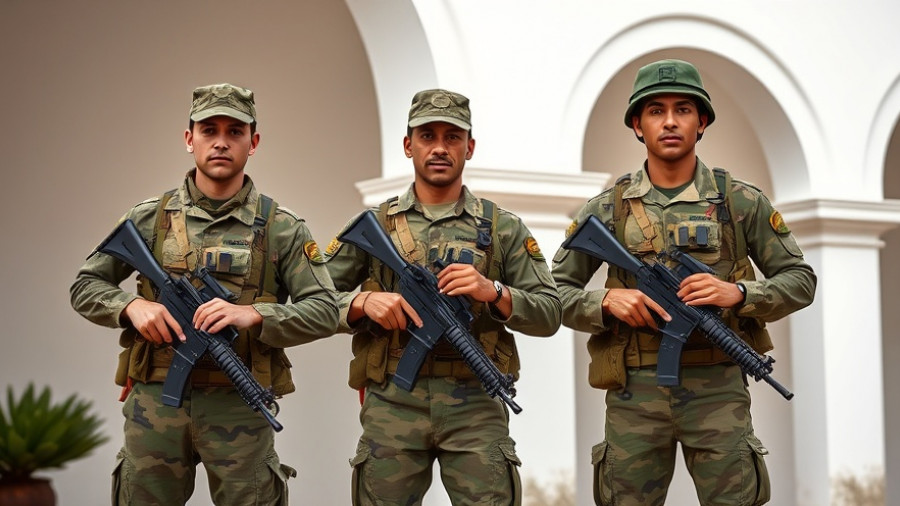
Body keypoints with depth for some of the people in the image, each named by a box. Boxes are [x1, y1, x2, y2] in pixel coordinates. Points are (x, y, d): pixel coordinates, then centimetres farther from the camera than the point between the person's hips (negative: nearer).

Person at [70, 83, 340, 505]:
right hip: (155, 401, 2)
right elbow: (86, 287, 11)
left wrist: (253, 315, -19)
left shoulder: (281, 228, 2)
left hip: (239, 406, -1)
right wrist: (132, 305, -10)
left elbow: (324, 312, -4)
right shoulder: (149, 218, 7)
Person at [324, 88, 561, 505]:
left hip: (476, 405, -1)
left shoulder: (503, 228, 8)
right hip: (392, 404, 1)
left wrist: (493, 292, -13)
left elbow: (548, 314, 5)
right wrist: (364, 302, -12)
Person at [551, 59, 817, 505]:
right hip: (634, 393, 1)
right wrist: (607, 301, -13)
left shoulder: (741, 202, 5)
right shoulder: (607, 209, 6)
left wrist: (738, 294, -11)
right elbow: (557, 292, 8)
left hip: (718, 389, 0)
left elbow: (800, 280, 7)